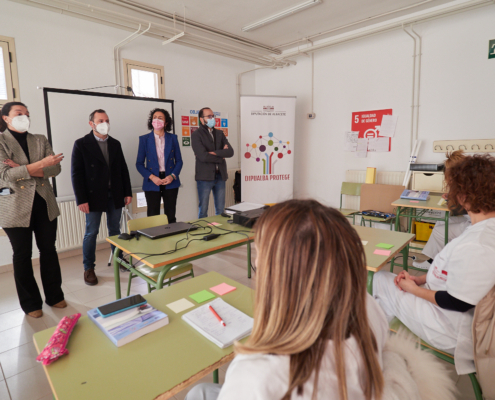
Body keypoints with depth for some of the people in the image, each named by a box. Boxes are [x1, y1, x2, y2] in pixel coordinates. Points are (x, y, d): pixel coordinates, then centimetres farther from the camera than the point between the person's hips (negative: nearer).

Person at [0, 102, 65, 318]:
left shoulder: (40, 140, 9)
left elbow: (55, 168, -2)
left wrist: (25, 169, -15)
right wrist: (40, 165, -23)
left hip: (44, 204, 3)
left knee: (49, 250, 9)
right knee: (22, 255, 8)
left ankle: (54, 296, 24)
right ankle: (31, 304, 23)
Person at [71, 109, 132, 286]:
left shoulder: (115, 144, 9)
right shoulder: (81, 144, -4)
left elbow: (123, 170, 10)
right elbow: (77, 173, -8)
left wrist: (128, 192, 6)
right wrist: (81, 199, -13)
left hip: (115, 196, 4)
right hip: (94, 196, -4)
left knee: (115, 230, 13)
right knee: (91, 233, 4)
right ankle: (88, 268, 17)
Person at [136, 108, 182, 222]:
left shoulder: (172, 138, 5)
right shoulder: (144, 139, 2)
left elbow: (179, 160, 7)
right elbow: (139, 163, 1)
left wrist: (172, 176, -10)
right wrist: (151, 177, -14)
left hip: (170, 182, 1)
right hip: (152, 183, -1)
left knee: (171, 217, 7)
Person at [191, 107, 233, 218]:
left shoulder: (219, 133, 14)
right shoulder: (196, 135, -3)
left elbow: (230, 152, 1)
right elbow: (203, 156, -16)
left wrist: (215, 153, -13)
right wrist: (221, 156, -4)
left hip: (220, 176, 5)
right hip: (205, 176, -5)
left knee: (220, 210, 10)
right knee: (203, 210, 4)